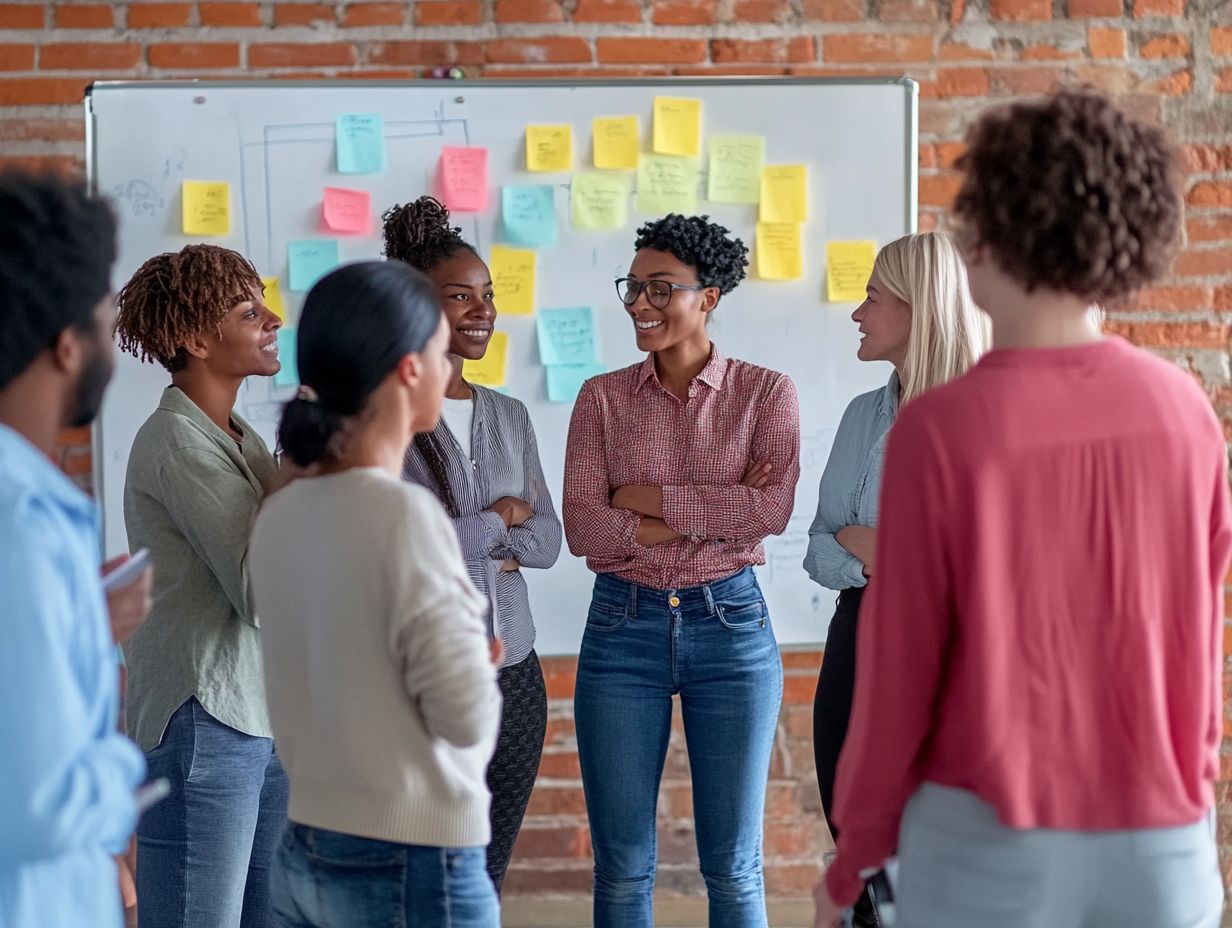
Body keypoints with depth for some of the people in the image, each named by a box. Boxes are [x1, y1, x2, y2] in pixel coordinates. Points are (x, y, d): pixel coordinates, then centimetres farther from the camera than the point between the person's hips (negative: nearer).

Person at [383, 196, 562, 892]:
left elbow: (547, 540, 7)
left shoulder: (510, 417, 12)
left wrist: (458, 538, -11)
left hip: (513, 678, 6)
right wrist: (498, 520, -4)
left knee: (485, 886, 11)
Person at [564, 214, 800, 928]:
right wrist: (717, 513, -14)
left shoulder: (766, 393, 1)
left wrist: (645, 499, -13)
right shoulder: (603, 398, 4)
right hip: (623, 627, 1)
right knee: (623, 866, 7)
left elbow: (773, 508, -15)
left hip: (731, 626, -1)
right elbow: (582, 526, -8)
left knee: (733, 866, 7)